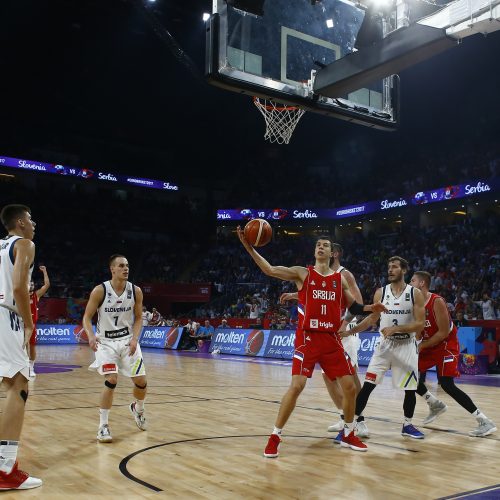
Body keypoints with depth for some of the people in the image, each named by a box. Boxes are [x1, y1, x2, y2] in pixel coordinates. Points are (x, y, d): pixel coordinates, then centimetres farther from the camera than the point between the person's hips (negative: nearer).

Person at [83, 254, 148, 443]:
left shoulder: (136, 291, -7)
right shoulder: (100, 291, -15)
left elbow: (138, 318, 3)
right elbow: (87, 317, -8)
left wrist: (134, 339, -13)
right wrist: (91, 336, -26)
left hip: (128, 340, 3)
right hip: (106, 342, -3)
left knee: (141, 381, 5)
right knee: (111, 380, -19)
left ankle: (138, 409, 38)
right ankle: (103, 426, -3)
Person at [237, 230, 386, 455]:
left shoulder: (340, 279, 11)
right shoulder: (303, 273, 1)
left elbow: (353, 307, 21)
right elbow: (270, 270, -10)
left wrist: (370, 308, 1)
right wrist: (249, 246, -19)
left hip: (332, 339, 4)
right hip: (308, 337, -4)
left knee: (350, 386, 5)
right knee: (296, 386, -14)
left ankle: (348, 435, 27)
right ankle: (275, 436, 0)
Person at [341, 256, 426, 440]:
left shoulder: (415, 294, -7)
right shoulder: (381, 292, 1)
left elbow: (420, 324, -12)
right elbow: (372, 318, 9)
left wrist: (395, 328, -23)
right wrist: (350, 331, 1)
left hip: (407, 347, -1)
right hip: (384, 345, 1)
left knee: (410, 388, 6)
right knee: (367, 384, -7)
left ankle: (407, 425, 26)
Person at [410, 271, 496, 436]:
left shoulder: (437, 301, -22)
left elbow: (444, 332, -23)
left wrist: (422, 346, -20)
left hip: (446, 345, -8)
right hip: (429, 345, 8)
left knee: (446, 384, -18)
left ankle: (485, 422, -12)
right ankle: (436, 405, 24)